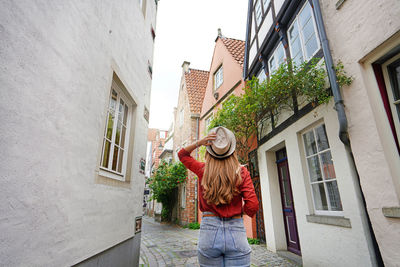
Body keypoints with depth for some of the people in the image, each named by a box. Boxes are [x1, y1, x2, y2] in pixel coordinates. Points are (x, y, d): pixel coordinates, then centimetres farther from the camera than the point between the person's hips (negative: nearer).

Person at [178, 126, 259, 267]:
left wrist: (199, 143, -1)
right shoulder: (242, 172, -6)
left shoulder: (203, 170, -2)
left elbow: (182, 154, 15)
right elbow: (252, 207, -10)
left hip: (209, 230, 1)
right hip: (236, 233, -1)